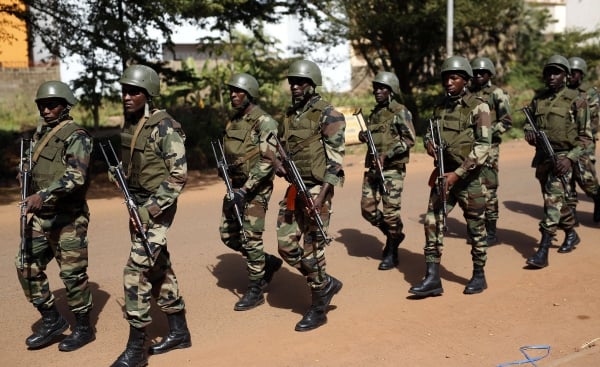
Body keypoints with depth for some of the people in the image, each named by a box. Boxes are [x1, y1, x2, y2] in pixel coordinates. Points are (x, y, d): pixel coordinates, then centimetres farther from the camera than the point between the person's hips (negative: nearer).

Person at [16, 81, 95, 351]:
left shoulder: (76, 136, -11)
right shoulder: (40, 134, 13)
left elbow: (76, 175, -25)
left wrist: (43, 194, -32)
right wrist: (25, 174, 5)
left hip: (68, 218, -8)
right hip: (41, 216, 8)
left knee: (72, 274, 0)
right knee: (27, 266, 7)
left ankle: (83, 328, 16)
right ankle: (52, 320, 22)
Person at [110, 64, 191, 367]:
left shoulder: (165, 128, -17)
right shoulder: (129, 124, 7)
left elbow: (178, 175, -19)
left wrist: (150, 209, -22)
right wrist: (133, 204, 9)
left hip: (157, 208, -9)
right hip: (137, 205, 9)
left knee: (137, 271, -10)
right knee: (158, 268, 15)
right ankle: (178, 331, 29)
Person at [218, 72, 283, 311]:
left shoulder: (263, 122, -14)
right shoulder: (233, 122, 11)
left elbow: (268, 160, -20)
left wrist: (245, 190, -24)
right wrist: (231, 186, 8)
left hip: (256, 188, -8)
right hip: (236, 185, 8)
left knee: (251, 238, -5)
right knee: (228, 235, 11)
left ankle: (255, 291, 9)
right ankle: (269, 263, 29)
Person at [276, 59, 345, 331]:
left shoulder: (328, 115, -10)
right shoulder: (289, 115, 13)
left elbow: (336, 159, -15)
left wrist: (322, 195, -22)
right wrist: (281, 165, 1)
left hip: (317, 189, -8)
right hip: (293, 189, 8)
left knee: (312, 248, -3)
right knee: (286, 245, 7)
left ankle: (318, 308, 13)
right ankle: (326, 284, 26)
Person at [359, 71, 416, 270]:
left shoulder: (400, 112, -7)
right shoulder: (375, 113, 15)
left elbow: (410, 140, -13)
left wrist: (387, 155, -20)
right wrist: (363, 136, 2)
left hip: (392, 169, -7)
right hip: (372, 168, 7)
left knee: (391, 212, -4)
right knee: (367, 208, 4)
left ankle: (392, 253, 11)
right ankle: (393, 235, 27)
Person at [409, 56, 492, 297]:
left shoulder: (478, 107, -9)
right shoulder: (440, 106, 9)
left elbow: (483, 146, -15)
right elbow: (430, 132, 23)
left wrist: (458, 173, -20)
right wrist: (429, 143, -3)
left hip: (468, 176, -5)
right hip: (443, 173, 5)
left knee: (475, 227, 7)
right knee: (432, 222, -1)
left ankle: (479, 275, 23)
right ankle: (432, 279, 3)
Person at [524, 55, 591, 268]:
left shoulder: (576, 100, -6)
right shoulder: (538, 99, 8)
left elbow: (585, 135, -6)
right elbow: (529, 123, 18)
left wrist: (570, 158, -18)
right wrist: (529, 132, -7)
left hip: (562, 157, -6)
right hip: (541, 156, 6)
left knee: (553, 201, -14)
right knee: (554, 200, 17)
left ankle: (543, 252, -16)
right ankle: (571, 234, 41)